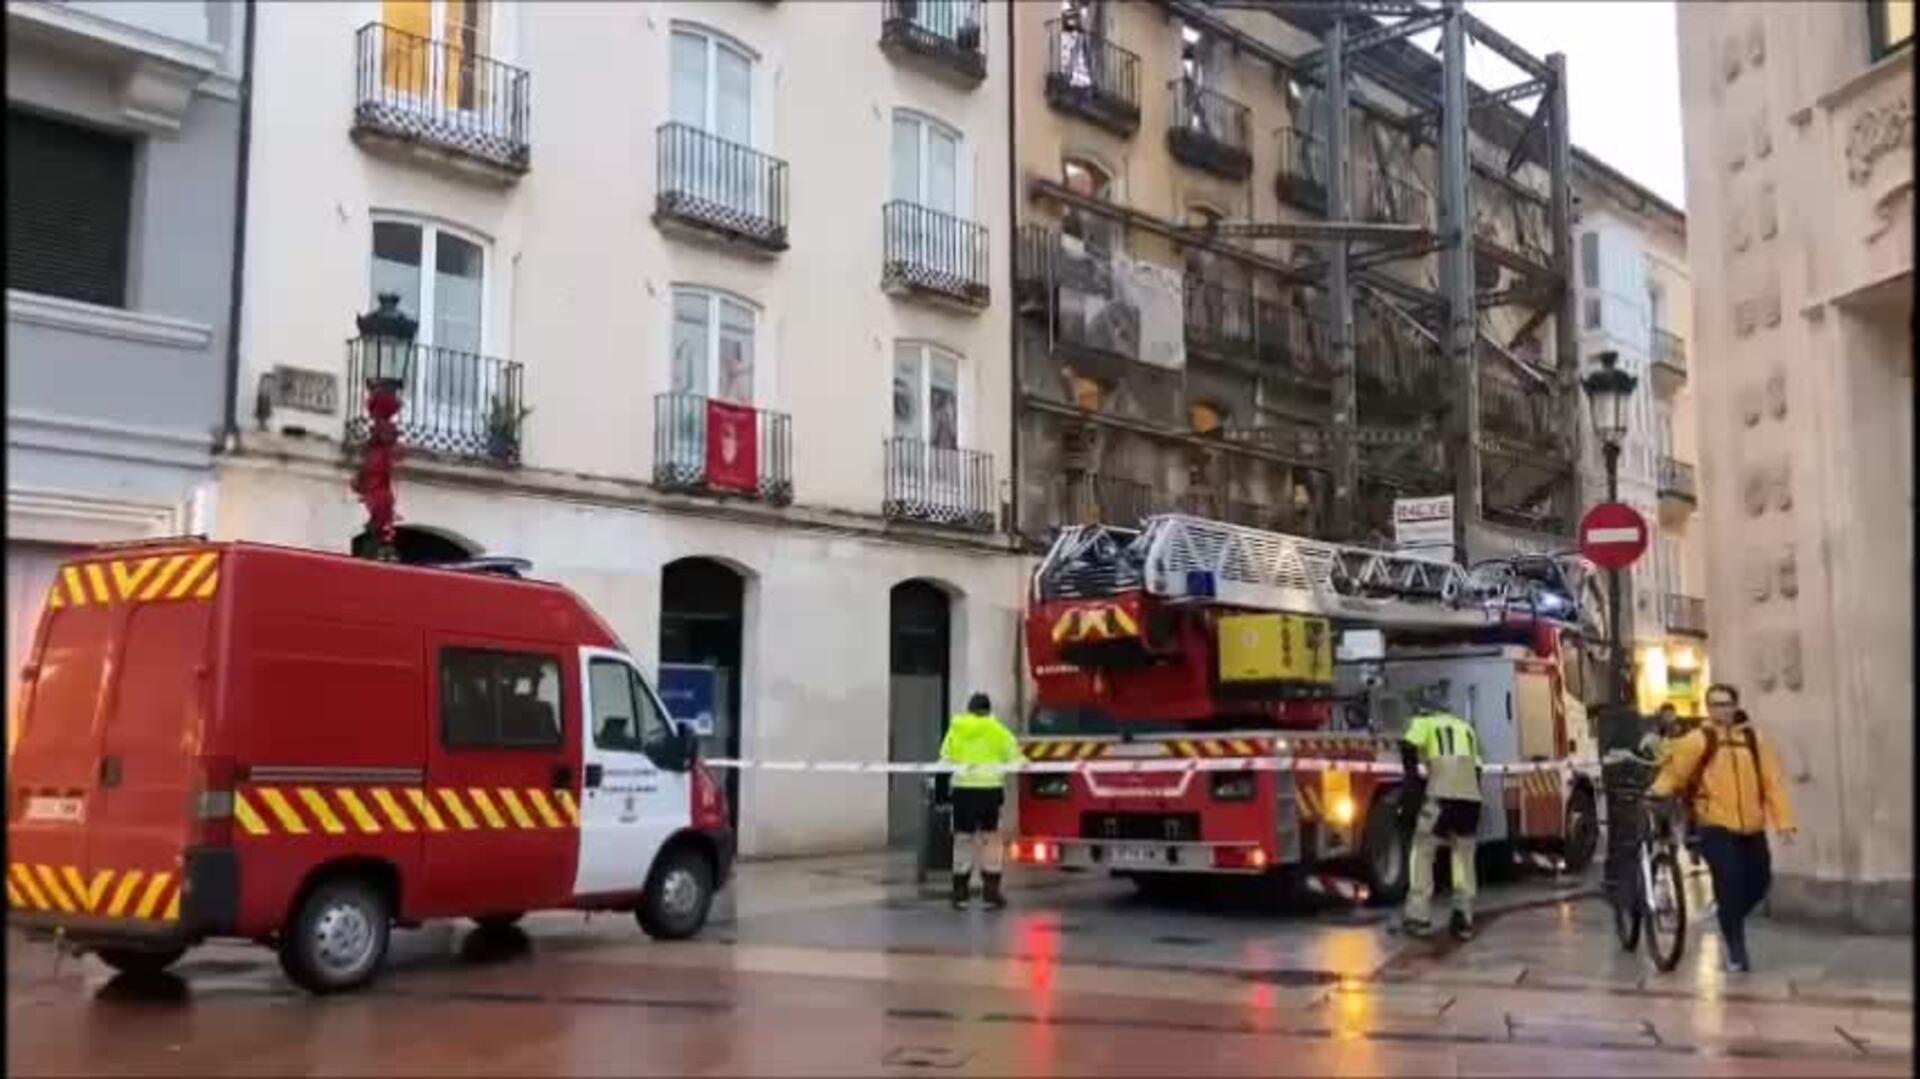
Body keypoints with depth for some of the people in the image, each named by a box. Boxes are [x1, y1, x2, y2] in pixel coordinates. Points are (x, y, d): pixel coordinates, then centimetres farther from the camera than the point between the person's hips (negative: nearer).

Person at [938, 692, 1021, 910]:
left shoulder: (955, 728, 9)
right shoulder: (996, 729, 4)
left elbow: (945, 755, 11)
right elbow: (1013, 753, 4)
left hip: (963, 787, 2)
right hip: (989, 787, -1)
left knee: (963, 838, 8)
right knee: (990, 837, 6)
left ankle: (960, 891, 9)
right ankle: (991, 890, 5)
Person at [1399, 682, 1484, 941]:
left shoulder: (1424, 722, 11)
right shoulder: (1465, 726, 27)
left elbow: (1408, 747, -8)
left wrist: (1413, 780, 2)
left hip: (1442, 793, -5)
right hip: (1471, 794, 5)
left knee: (1423, 852, 5)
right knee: (1464, 855, 16)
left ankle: (1419, 917, 0)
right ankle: (1464, 918, 12)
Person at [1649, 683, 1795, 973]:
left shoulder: (1753, 739, 6)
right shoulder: (1697, 740, -4)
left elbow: (1772, 782, 5)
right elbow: (1675, 770, -7)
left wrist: (1783, 821, -2)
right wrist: (1660, 790, -27)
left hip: (1751, 828, 4)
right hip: (1716, 827, -4)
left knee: (1759, 883, 10)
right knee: (1729, 887, -10)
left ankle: (1730, 921, 40)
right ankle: (1736, 951, 4)